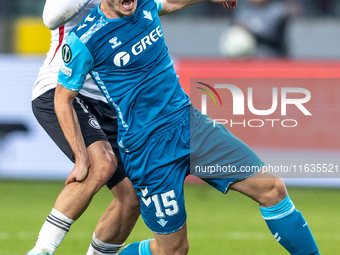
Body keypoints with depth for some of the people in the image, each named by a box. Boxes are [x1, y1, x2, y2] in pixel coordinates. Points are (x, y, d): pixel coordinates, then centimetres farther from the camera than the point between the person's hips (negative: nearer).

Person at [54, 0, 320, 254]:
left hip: (189, 119, 6)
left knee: (272, 188, -5)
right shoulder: (84, 40, -14)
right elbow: (63, 99, -3)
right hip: (148, 147, -6)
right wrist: (81, 158, -8)